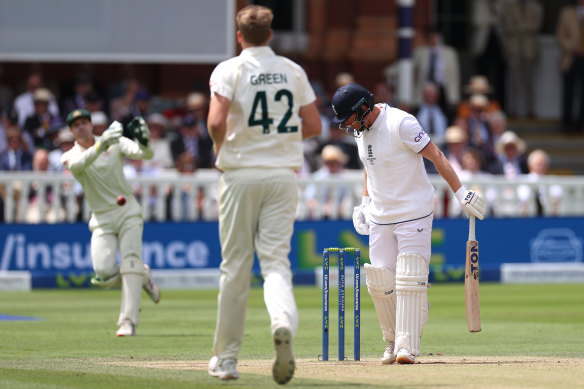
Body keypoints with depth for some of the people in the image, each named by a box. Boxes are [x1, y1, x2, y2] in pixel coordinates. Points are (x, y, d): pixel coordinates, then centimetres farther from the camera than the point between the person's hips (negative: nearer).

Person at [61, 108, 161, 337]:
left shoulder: (116, 143, 2)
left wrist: (143, 143, -37)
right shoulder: (70, 157, 0)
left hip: (128, 212, -1)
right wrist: (101, 145, -42)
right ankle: (142, 277, 16)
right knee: (104, 274, -14)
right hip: (102, 219, 1)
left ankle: (128, 322, -13)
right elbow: (78, 164, -26)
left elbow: (145, 155, -13)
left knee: (130, 264, -14)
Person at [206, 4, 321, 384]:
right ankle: (284, 323, -32)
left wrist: (220, 148, 2)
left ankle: (227, 356, 13)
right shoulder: (293, 71, 8)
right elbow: (314, 126, 7)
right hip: (284, 173, 2)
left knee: (235, 264, 6)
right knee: (276, 259, 0)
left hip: (241, 172, -2)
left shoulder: (230, 70, -5)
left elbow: (216, 122, -18)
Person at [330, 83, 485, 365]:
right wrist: (364, 203, 13)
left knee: (410, 279, -12)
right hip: (379, 215, 7)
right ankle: (392, 341, 17)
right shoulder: (361, 130, 6)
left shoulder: (400, 124, -18)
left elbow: (436, 156, -17)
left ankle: (408, 345, -10)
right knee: (380, 282, 1)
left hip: (414, 213, -7)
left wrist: (460, 193, -22)